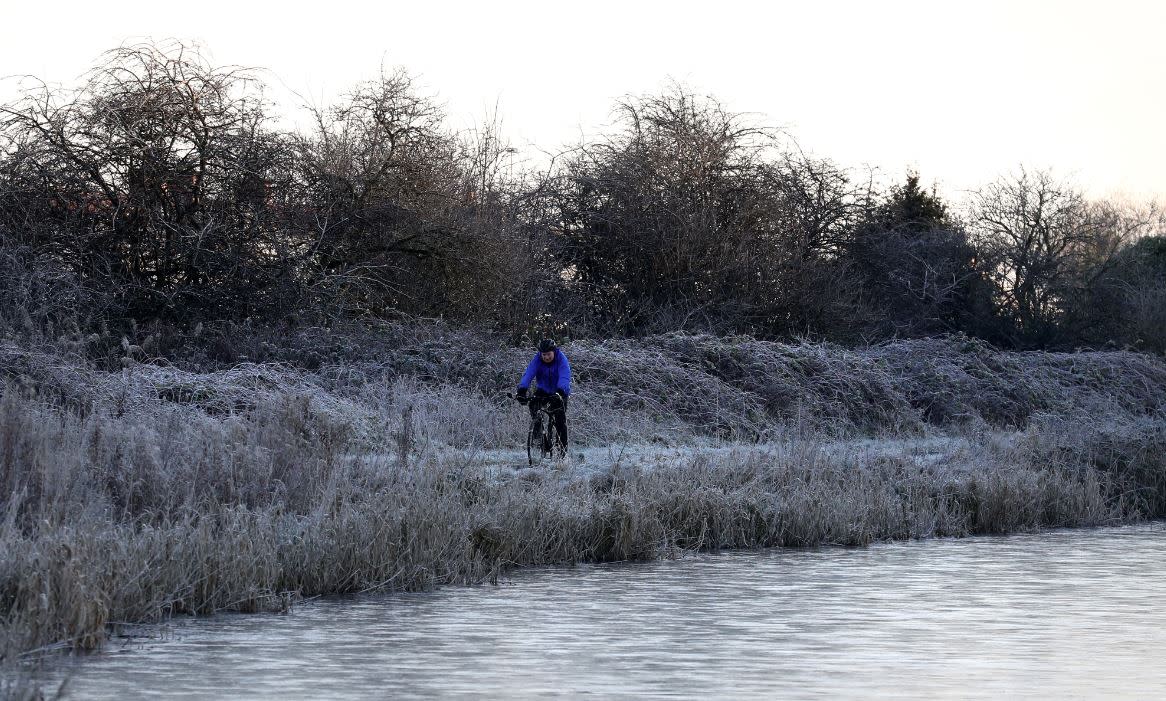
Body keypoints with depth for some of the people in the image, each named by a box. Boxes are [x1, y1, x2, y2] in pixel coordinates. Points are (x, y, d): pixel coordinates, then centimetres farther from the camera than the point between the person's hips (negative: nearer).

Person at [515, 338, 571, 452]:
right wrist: (522, 390, -47)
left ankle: (563, 448, -3)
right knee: (532, 403, -26)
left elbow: (564, 377, -37)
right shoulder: (537, 359, -18)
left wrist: (560, 392, -56)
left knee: (560, 420, -13)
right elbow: (528, 374, -31)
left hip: (559, 392, -2)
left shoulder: (561, 359, -24)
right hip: (543, 390, 2)